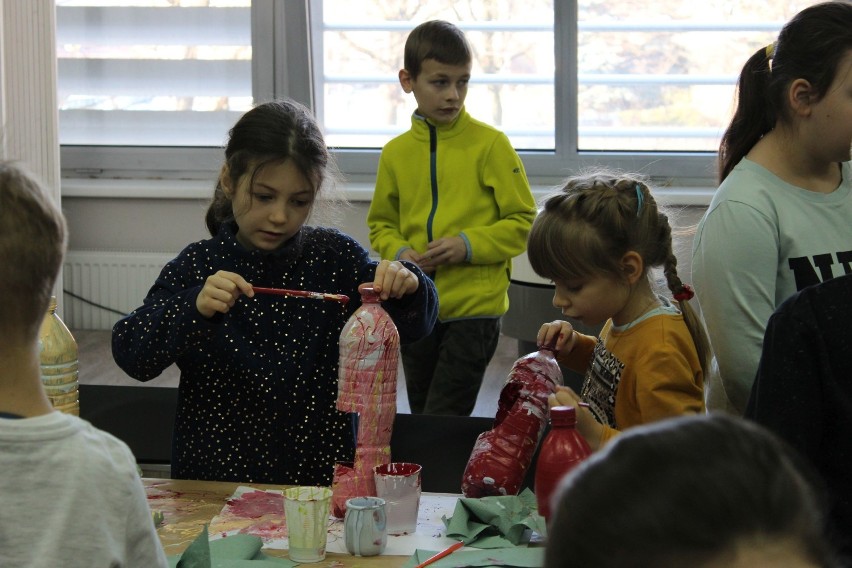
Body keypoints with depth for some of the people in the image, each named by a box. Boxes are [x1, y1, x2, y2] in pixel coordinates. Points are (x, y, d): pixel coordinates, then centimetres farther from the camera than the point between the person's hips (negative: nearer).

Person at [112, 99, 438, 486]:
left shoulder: (335, 257, 5)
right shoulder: (197, 266, 0)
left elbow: (411, 326, 6)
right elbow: (130, 353, -8)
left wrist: (407, 289, -16)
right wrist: (193, 307, -25)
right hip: (213, 479, -2)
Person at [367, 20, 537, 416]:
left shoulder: (490, 144, -7)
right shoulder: (396, 153, 5)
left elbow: (522, 221, -4)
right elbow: (381, 224, 16)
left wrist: (468, 245, -17)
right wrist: (398, 252, -5)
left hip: (475, 306, -5)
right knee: (422, 417, 16)